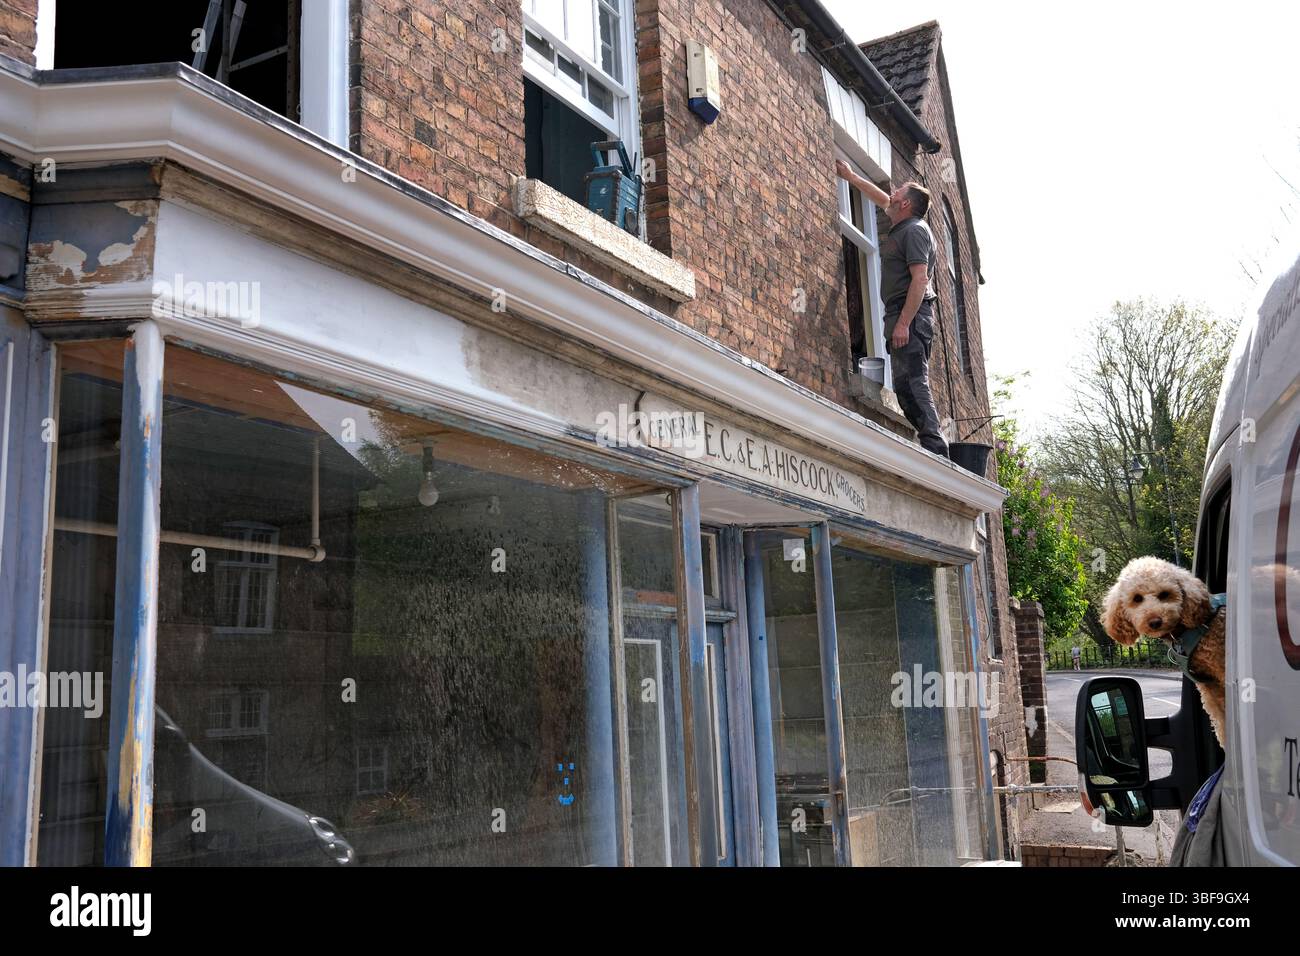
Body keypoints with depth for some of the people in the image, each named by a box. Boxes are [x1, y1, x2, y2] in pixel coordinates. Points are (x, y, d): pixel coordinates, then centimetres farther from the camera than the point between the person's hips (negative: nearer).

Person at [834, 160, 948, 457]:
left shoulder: (914, 230, -8)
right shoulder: (903, 228, 21)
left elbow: (920, 279, -18)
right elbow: (882, 200, 40)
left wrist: (903, 322, -25)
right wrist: (850, 176, 45)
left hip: (911, 313, -10)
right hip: (904, 315, 10)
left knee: (912, 383, -17)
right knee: (906, 385, 5)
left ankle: (934, 447, -22)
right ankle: (934, 447, 3)